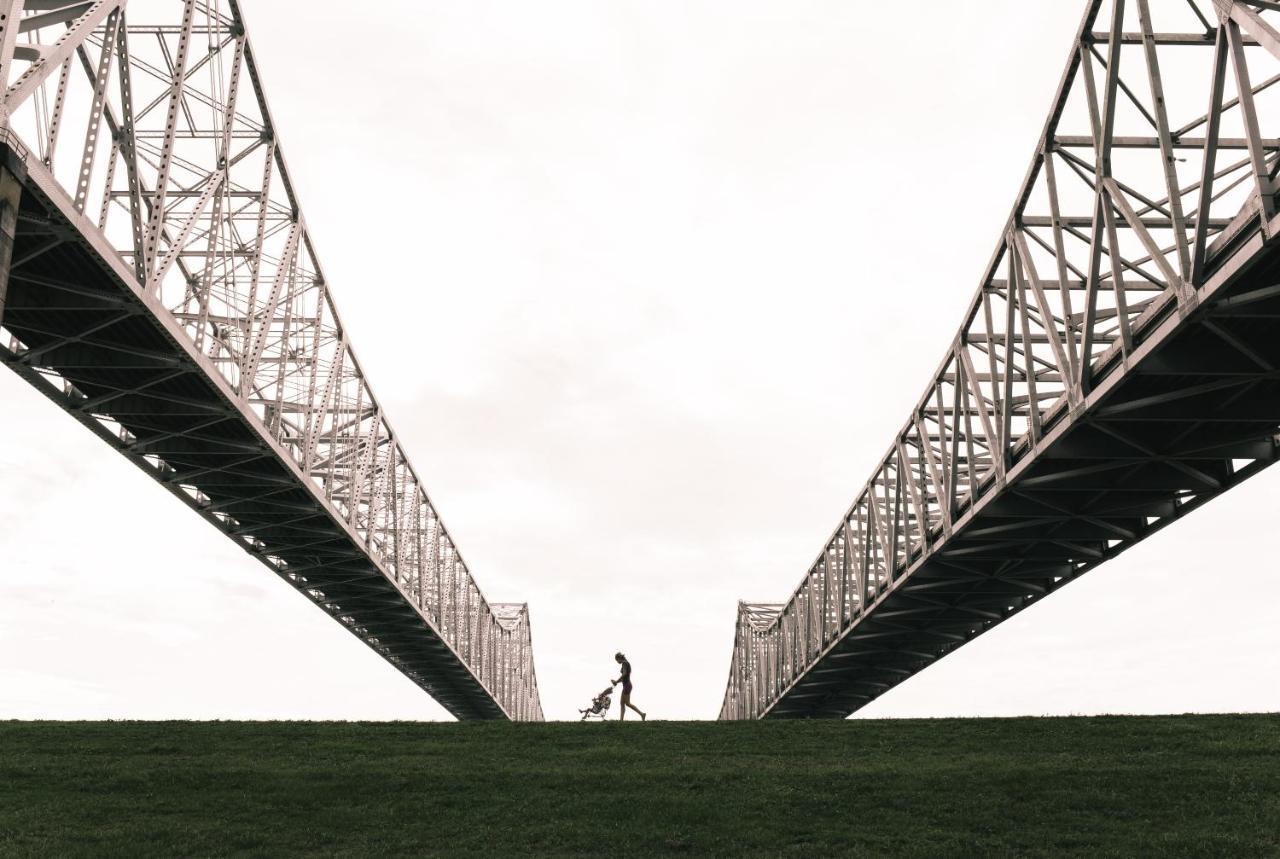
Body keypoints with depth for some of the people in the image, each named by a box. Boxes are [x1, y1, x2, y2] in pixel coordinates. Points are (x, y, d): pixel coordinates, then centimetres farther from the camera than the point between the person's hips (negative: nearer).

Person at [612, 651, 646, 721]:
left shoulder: (624, 663, -10)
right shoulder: (627, 663, 18)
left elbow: (624, 674, -22)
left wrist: (616, 681, -13)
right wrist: (617, 681, 14)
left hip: (627, 685, -10)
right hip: (626, 685, 10)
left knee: (627, 703, -10)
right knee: (622, 703, 6)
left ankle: (642, 713, -11)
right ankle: (621, 719, 3)